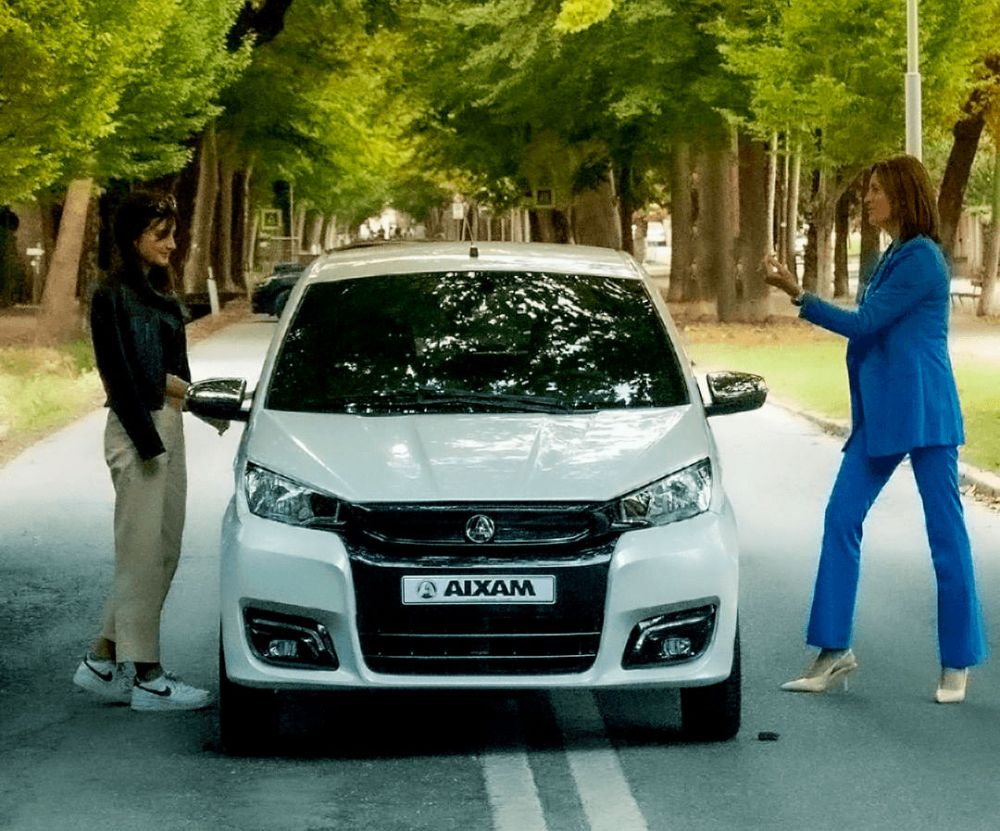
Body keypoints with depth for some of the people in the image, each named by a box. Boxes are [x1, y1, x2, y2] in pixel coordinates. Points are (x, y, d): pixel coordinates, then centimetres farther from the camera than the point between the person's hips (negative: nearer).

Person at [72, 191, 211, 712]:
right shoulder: (112, 298, -10)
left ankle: (103, 662, 18)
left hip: (167, 426, 9)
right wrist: (148, 442, -17)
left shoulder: (161, 297, 16)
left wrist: (179, 386, 2)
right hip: (136, 431, -9)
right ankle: (148, 679, -1)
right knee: (143, 552, -5)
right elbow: (119, 376, -15)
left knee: (162, 552, 10)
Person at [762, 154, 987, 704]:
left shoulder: (921, 259, -14)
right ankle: (834, 651, 6)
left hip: (923, 412, -9)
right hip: (880, 414, 9)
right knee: (841, 519, 2)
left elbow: (864, 323, -16)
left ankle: (958, 663, 8)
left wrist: (797, 295, -15)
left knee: (945, 532, 0)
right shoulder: (893, 257, 15)